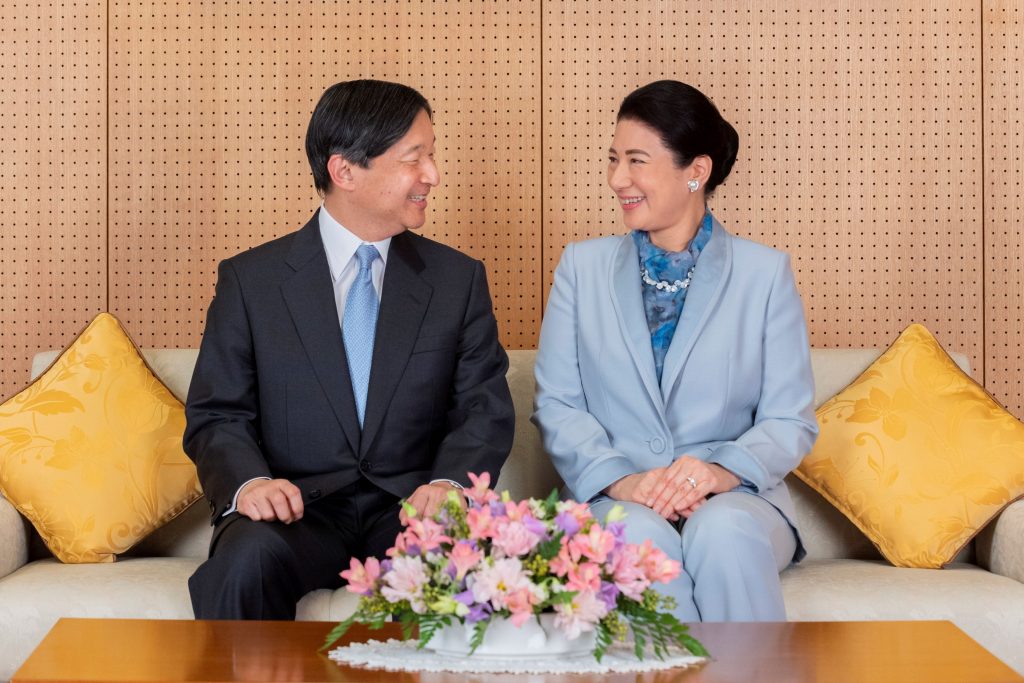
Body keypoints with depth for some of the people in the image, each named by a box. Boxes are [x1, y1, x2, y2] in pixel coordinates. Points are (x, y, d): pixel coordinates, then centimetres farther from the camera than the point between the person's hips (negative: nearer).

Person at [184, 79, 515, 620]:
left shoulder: (459, 280, 12)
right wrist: (249, 480, -18)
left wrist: (449, 482, -16)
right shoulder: (250, 280, 7)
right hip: (299, 509, 0)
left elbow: (485, 409, 6)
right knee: (248, 560, -33)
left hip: (409, 508, 0)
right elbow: (216, 414, 4)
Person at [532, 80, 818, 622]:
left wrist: (722, 471, -18)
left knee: (724, 532, -36)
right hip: (615, 499, 1)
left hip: (735, 500, 0)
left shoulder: (764, 272, 7)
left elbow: (790, 420, 2)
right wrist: (619, 479, -14)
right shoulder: (582, 267, 12)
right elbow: (557, 404, 4)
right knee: (640, 534, -35)